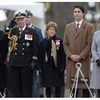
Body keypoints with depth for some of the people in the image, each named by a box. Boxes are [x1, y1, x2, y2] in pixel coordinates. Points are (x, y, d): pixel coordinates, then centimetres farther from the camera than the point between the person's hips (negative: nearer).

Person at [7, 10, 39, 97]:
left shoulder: (32, 32, 3)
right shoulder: (12, 31, 11)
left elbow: (35, 47, 0)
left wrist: (34, 61, -7)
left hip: (26, 64, -3)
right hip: (14, 63, 3)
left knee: (27, 86, 0)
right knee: (16, 86, 5)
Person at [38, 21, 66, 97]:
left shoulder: (60, 41, 1)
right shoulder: (43, 42, 5)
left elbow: (63, 55, 0)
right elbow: (40, 56, 6)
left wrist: (63, 66, -6)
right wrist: (40, 68, 1)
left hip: (57, 66, -1)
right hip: (47, 66, 1)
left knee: (58, 86, 3)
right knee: (47, 87, 4)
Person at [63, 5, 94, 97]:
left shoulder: (89, 27, 3)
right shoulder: (68, 27, 15)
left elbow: (89, 44, -3)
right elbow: (65, 43, 12)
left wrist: (81, 56, -11)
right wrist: (70, 55, -3)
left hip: (84, 60, -3)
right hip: (71, 60, 3)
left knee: (85, 84, -4)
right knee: (72, 84, -1)